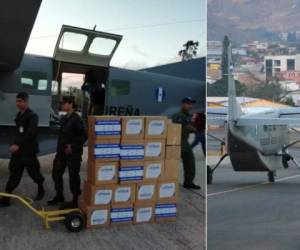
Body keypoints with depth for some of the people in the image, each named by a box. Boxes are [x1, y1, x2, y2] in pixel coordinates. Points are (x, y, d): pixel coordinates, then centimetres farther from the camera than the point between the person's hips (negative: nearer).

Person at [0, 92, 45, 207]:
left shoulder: (32, 116, -14)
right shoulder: (19, 115, 12)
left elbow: (31, 133, -26)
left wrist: (18, 144, -34)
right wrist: (15, 144, 16)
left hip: (28, 151, -7)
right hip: (17, 150, 7)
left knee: (34, 173, 9)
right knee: (13, 175, 5)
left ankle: (41, 190, 32)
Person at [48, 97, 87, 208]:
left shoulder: (76, 119, -14)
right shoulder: (64, 118, 11)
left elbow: (84, 136, -18)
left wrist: (73, 146, -21)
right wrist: (59, 149, 15)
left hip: (73, 153, -8)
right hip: (62, 152, 8)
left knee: (73, 176, 2)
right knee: (56, 173, 15)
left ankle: (75, 200, 15)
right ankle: (59, 196, 33)